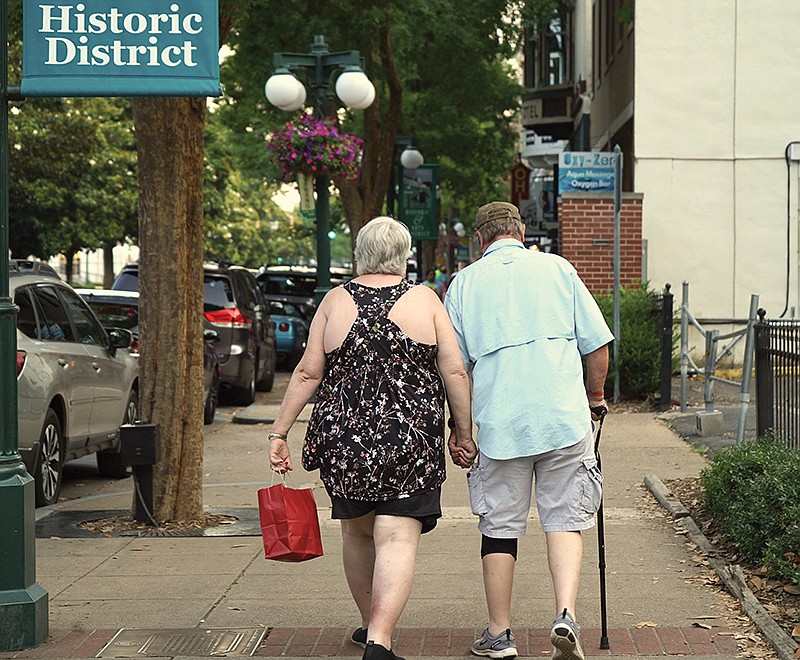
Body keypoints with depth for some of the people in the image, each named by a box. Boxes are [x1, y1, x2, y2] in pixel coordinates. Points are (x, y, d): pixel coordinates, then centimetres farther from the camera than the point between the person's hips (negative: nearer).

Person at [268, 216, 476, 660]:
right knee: (397, 539, -5)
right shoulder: (424, 300, 0)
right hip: (411, 441, -2)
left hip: (345, 438, 3)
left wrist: (279, 432, 5)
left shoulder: (336, 301, 3)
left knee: (357, 532, 20)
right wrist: (463, 433, 6)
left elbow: (308, 373, 1)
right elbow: (455, 372, -3)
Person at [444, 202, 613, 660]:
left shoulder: (464, 283, 8)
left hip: (499, 423, 0)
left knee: (500, 526, 9)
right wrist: (595, 395, 21)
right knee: (565, 519, 6)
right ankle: (566, 615, -12)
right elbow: (598, 345, 5)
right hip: (564, 416, 0)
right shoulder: (556, 269, 7)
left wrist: (458, 427, 19)